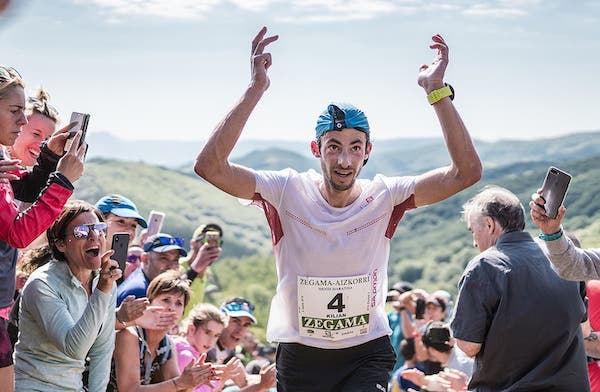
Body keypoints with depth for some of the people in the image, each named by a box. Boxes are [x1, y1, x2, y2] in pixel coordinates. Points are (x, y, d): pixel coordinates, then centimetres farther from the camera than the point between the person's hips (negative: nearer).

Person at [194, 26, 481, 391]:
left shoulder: (384, 196, -8)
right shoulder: (288, 192, -10)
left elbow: (467, 172, -16)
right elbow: (210, 166, -23)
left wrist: (438, 92, -21)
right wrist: (255, 91, -28)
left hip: (367, 356, 0)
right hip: (299, 359, 1)